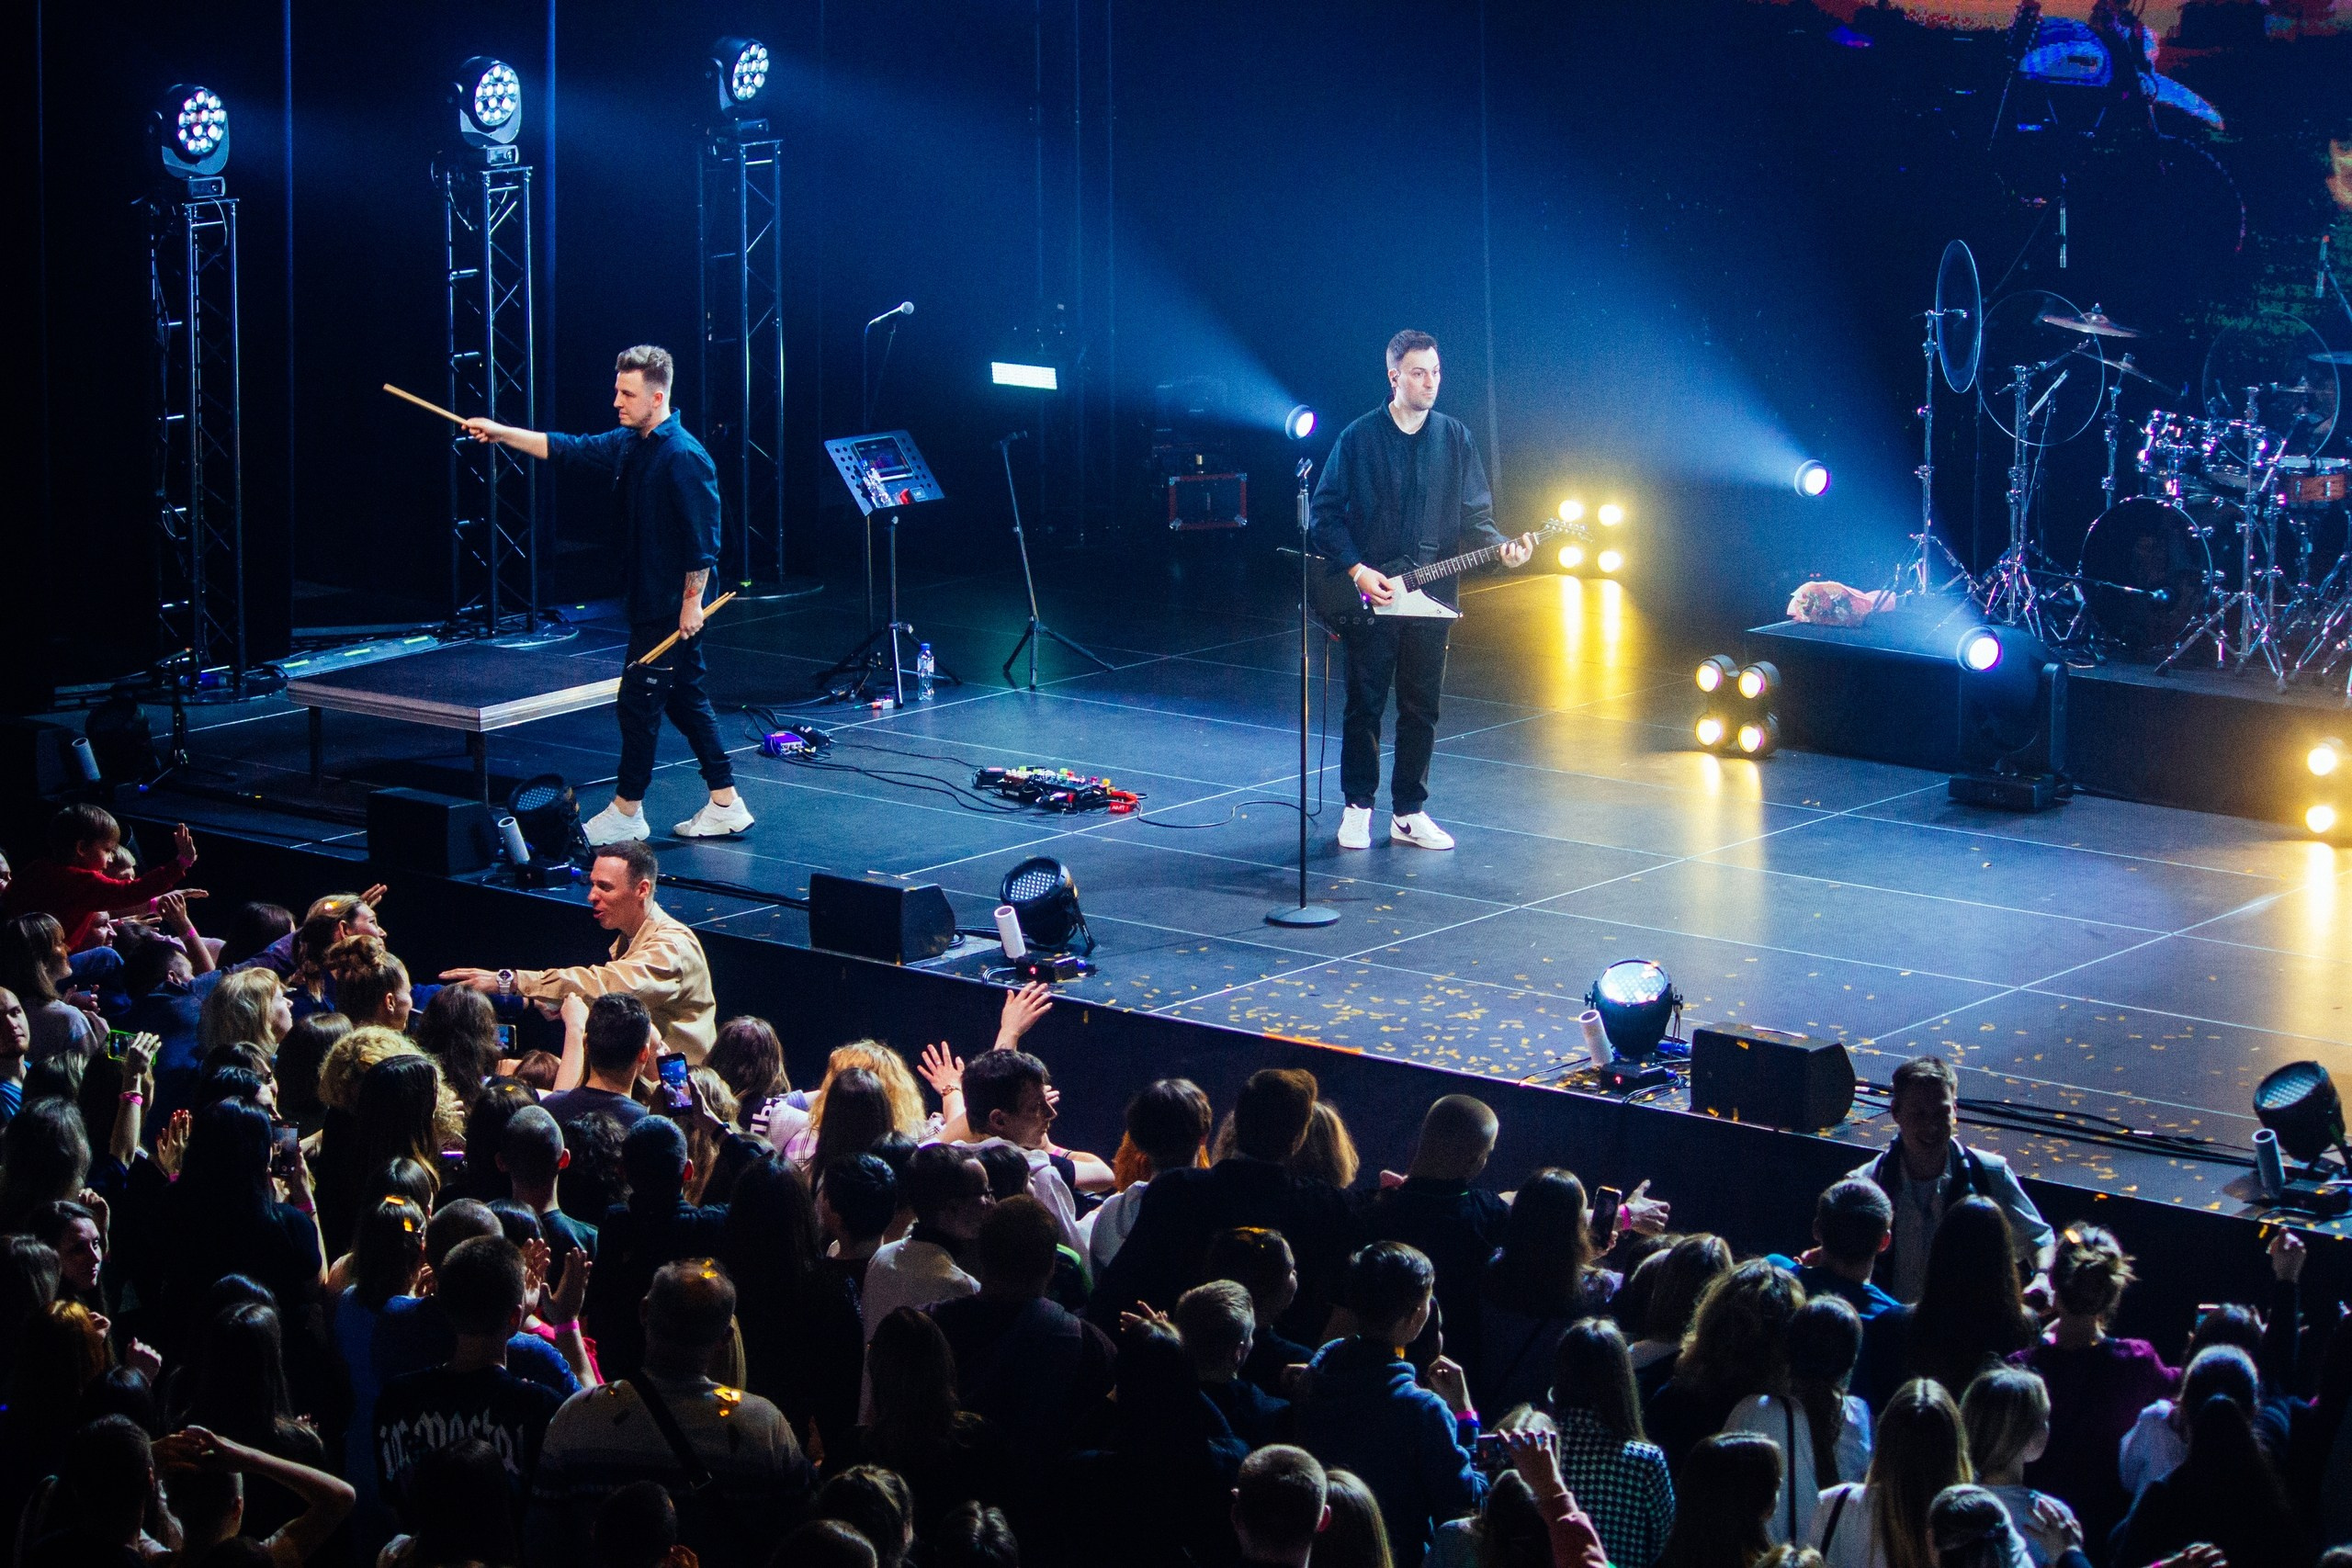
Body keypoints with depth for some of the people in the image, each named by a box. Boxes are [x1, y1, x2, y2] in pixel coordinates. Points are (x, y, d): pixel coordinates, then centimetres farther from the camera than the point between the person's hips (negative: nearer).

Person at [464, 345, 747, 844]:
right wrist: (500, 433, 7)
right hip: (650, 603, 10)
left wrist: (692, 602, -19)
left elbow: (703, 539, -20)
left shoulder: (683, 457, -20)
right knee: (684, 701, 13)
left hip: (673, 609, -10)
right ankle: (725, 807, 18)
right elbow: (567, 450, 13)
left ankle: (625, 813, 9)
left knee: (638, 703, -2)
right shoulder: (627, 446, 8)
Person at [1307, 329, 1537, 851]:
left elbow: (1475, 514, 6)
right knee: (1364, 705, 2)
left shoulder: (1455, 439, 6)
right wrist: (1356, 570, -11)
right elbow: (1326, 514, -1)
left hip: (1429, 594, 2)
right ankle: (1357, 807, 14)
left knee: (1421, 710, 6)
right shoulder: (1358, 438, -2)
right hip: (1368, 594, -2)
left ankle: (1409, 812, 15)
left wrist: (1499, 546, -13)